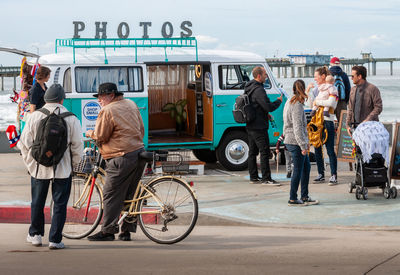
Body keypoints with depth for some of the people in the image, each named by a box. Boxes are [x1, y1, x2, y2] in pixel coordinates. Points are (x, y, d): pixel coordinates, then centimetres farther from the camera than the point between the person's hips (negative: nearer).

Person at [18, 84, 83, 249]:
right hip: (63, 168, -2)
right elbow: (78, 144, -4)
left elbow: (25, 143, 1)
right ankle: (55, 239, 4)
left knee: (37, 203, 17)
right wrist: (74, 163, 9)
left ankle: (35, 234, 27)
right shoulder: (70, 118, -6)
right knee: (60, 204, 5)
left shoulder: (34, 117, -2)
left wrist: (30, 163, 12)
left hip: (39, 168, 2)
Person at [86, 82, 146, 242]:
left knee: (111, 196, -3)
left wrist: (91, 134, 12)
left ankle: (107, 231, -2)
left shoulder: (107, 111, -10)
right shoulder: (131, 105, 15)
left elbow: (101, 137, -8)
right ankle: (127, 230, 15)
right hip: (139, 154, 9)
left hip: (121, 158, -9)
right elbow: (141, 129, 20)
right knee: (129, 195, 13)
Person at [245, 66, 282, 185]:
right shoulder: (258, 90, -19)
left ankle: (253, 177, 19)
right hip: (259, 126, -10)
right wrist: (279, 101, -4)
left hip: (250, 125, 10)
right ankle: (266, 178, -7)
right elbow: (269, 106, -23)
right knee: (264, 152, -7)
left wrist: (265, 114, 18)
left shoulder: (249, 88, 13)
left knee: (253, 151, 13)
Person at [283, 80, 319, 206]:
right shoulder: (297, 105, -16)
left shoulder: (289, 103, 15)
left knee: (306, 167, 15)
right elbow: (298, 127, -21)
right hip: (295, 142, -10)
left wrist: (305, 142, 24)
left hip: (290, 141, 10)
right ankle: (292, 199, 4)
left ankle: (305, 197, 19)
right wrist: (303, 145, -21)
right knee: (298, 170, -3)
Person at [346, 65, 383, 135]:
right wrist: (348, 124, 7)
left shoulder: (372, 89, -7)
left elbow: (378, 108, -11)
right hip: (356, 126, 6)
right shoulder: (353, 90, 12)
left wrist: (367, 121, -19)